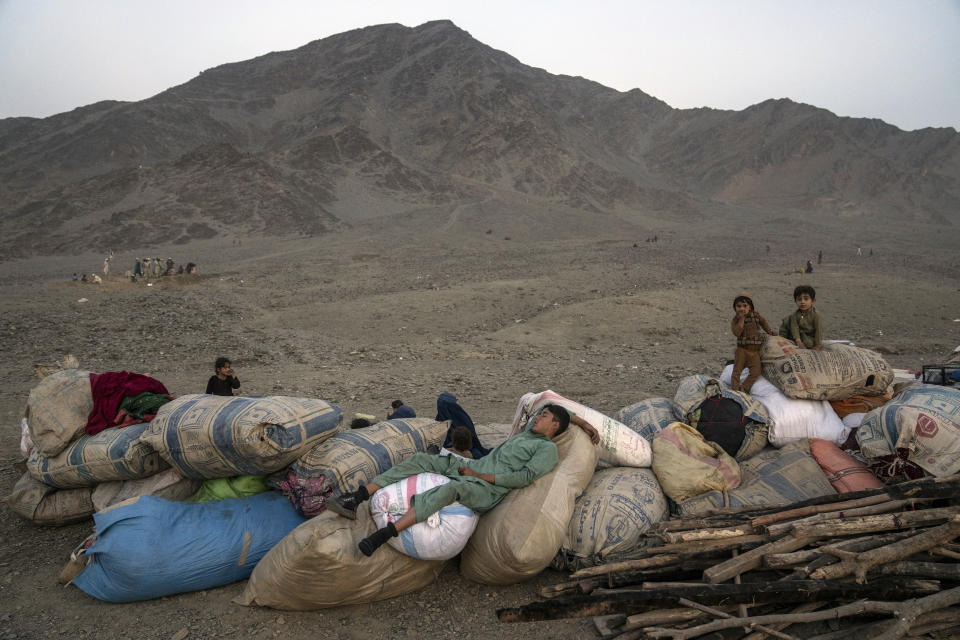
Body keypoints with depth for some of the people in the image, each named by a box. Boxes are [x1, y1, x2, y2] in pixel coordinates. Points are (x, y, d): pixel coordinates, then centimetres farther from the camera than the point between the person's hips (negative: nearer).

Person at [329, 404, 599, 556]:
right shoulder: (530, 432, 28)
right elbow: (553, 411, 44)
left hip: (488, 490, -9)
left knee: (451, 489, -40)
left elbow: (525, 477, -9)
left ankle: (381, 536, -48)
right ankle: (355, 500, -20)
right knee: (420, 461, -13)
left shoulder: (548, 449, 5)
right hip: (471, 467, 9)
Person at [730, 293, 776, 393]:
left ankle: (744, 388, 2)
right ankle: (734, 389, 4)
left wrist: (770, 332, 23)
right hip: (742, 350, -3)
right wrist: (742, 319, -24)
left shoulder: (755, 315, 3)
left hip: (755, 351, 3)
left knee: (755, 372, -6)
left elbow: (763, 322, 25)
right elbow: (736, 332, -25)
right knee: (737, 370, -3)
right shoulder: (735, 320, -7)